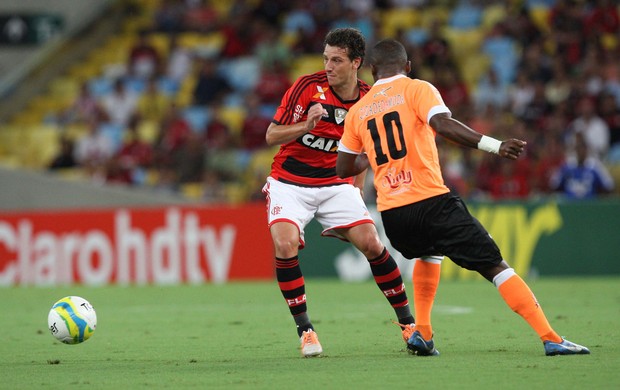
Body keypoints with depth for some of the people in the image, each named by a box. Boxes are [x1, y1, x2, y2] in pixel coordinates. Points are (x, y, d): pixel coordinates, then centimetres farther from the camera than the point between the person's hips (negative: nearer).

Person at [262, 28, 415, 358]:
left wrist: (356, 187, 11)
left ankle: (408, 322, 5)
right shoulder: (308, 86, -14)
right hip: (290, 184, -2)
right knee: (285, 245, -25)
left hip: (335, 184, 2)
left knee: (372, 244, -11)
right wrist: (306, 126, -30)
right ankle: (305, 330, -11)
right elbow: (271, 136, -13)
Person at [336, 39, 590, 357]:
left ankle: (422, 333, 21)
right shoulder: (417, 90, 2)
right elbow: (443, 124, -17)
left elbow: (343, 169, 19)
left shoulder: (357, 111, 14)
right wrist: (494, 146, -25)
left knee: (429, 253, 36)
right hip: (431, 201, -5)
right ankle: (551, 339, -13)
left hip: (390, 214, 5)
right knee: (495, 267, -3)